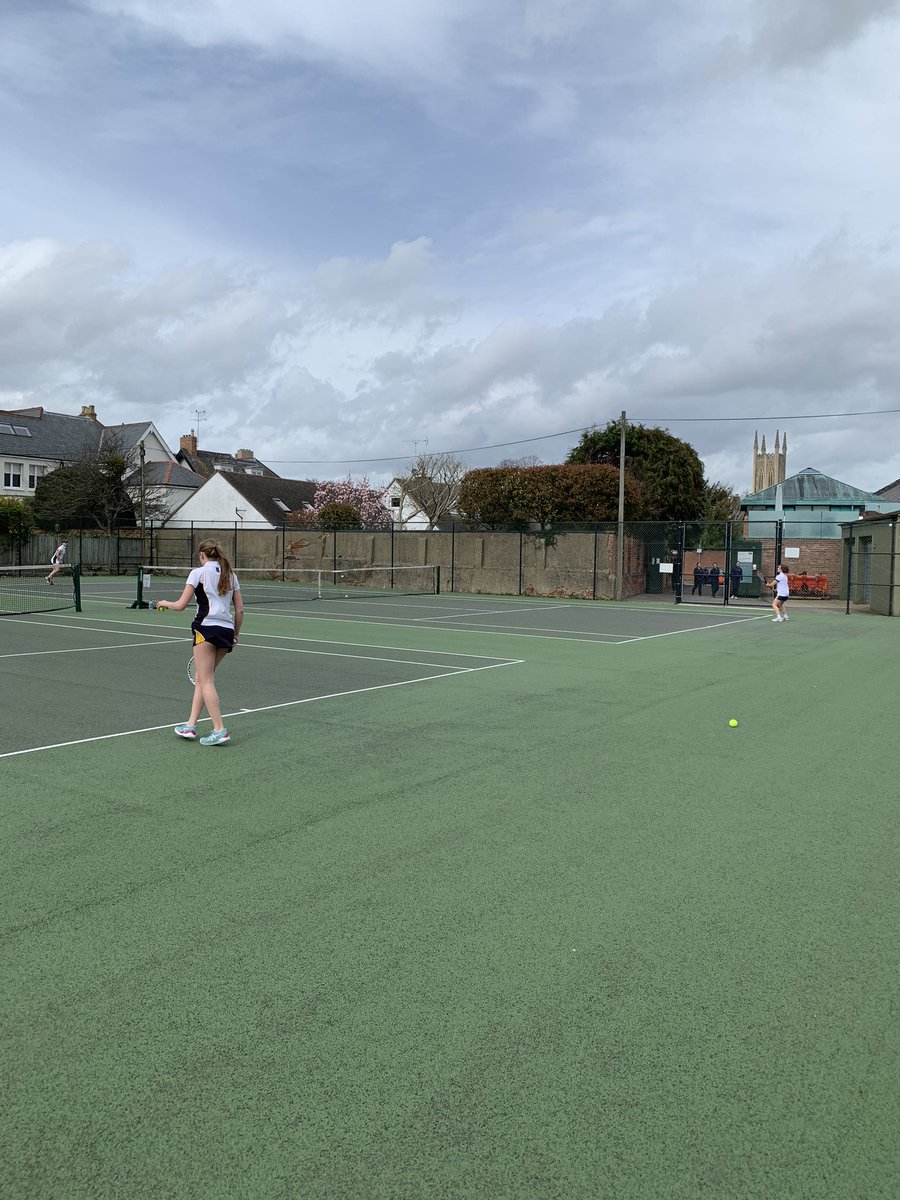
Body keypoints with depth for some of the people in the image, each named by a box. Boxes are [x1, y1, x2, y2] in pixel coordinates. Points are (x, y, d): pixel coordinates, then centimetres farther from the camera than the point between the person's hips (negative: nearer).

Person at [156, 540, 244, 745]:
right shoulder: (231, 575, 16)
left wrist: (165, 603, 19)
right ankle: (191, 725, 16)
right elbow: (240, 609, 13)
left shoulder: (199, 572, 0)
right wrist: (236, 634, 23)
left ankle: (219, 730, -11)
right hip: (227, 630, 6)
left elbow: (180, 605, -1)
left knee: (206, 681, -4)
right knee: (202, 678, 14)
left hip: (207, 628, -6)